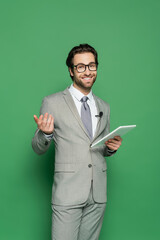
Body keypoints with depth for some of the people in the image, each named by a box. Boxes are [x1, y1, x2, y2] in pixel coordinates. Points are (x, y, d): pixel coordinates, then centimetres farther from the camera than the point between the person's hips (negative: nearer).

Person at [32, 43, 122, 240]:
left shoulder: (104, 107, 13)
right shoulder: (52, 103, -2)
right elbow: (38, 149, 1)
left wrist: (111, 147, -1)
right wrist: (46, 133, -20)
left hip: (98, 194, 5)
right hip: (68, 193, -4)